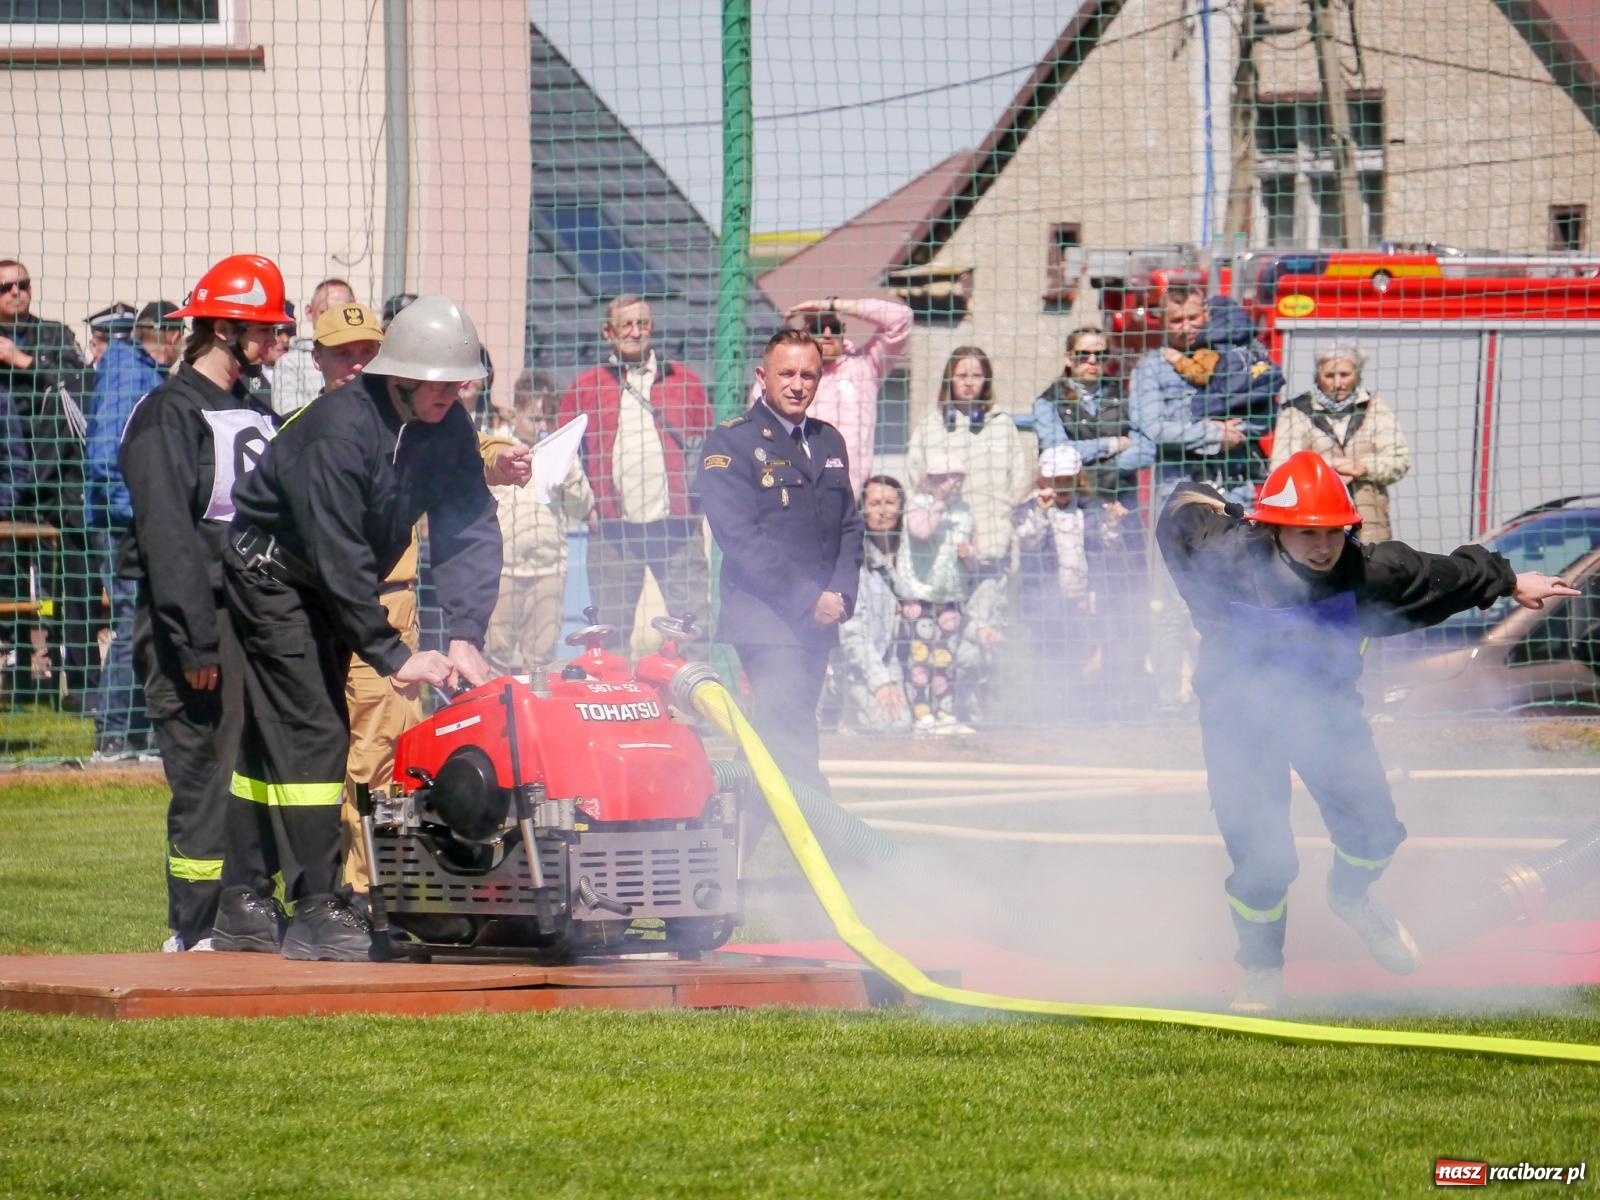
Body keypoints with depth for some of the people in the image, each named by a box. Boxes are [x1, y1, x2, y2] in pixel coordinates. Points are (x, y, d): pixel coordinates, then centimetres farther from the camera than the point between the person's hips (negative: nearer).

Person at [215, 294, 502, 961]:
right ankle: (318, 912, -16)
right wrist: (394, 656, -30)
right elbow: (339, 559, -30)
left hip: (334, 592, 8)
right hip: (272, 575, -8)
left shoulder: (447, 430, -8)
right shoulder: (338, 430, -30)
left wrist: (465, 636, -25)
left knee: (269, 743, 11)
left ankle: (243, 907, 14)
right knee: (311, 734, -14)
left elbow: (469, 531, -13)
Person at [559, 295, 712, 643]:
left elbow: (709, 442, 16)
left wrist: (702, 488, 3)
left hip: (676, 523, 0)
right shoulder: (585, 388, 11)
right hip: (613, 524, 0)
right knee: (610, 629, 1)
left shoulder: (684, 381, 13)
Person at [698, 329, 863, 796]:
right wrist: (806, 600, -16)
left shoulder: (829, 442, 17)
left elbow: (850, 526, 18)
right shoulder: (731, 442, -5)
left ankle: (751, 829, 15)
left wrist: (841, 594, -1)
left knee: (771, 743, 9)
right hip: (765, 620, -7)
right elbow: (738, 537, -12)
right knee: (792, 741, -16)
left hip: (819, 620, 7)